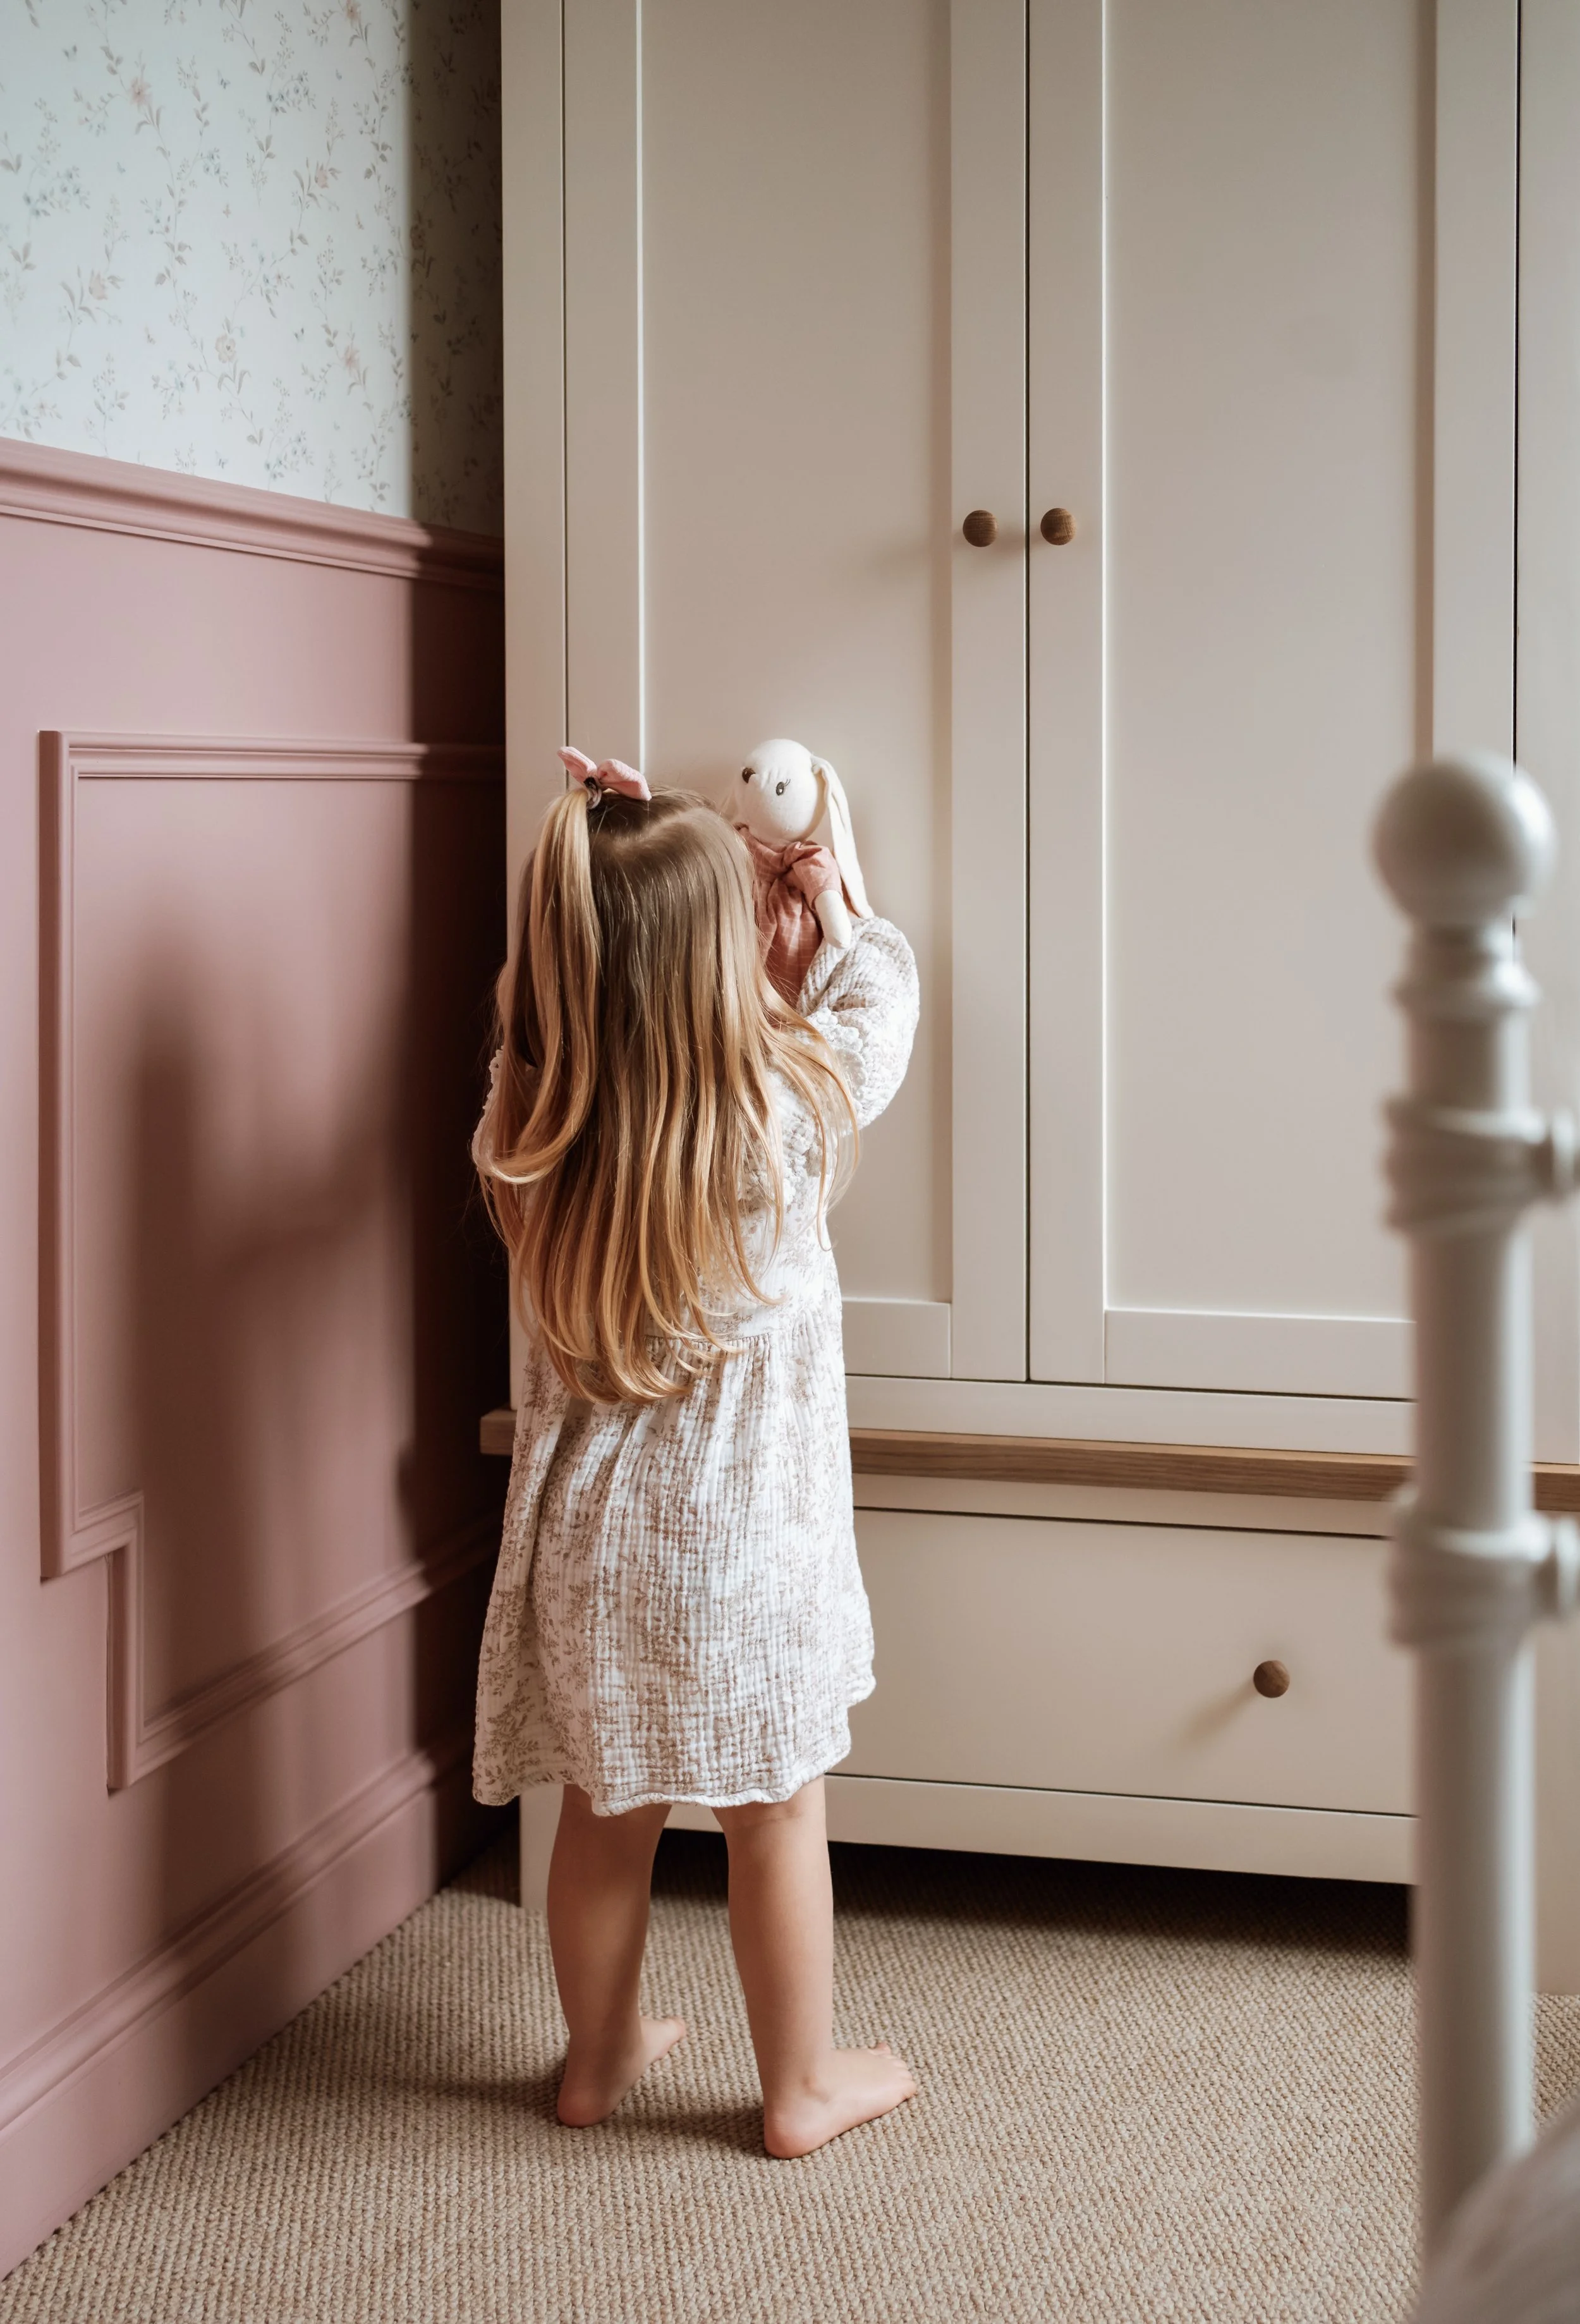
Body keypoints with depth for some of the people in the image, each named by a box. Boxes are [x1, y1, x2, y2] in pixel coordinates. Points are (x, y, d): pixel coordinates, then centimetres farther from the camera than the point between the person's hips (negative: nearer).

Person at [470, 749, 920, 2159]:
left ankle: (600, 2055, 36)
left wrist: (623, 853, 6)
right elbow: (882, 986, 2)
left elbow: (578, 982, 13)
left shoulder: (529, 1117, -10)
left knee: (607, 1816, 19)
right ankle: (804, 2086, 27)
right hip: (744, 1538, -4)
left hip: (588, 1535, 4)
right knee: (778, 1816, 13)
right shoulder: (793, 1104, -19)